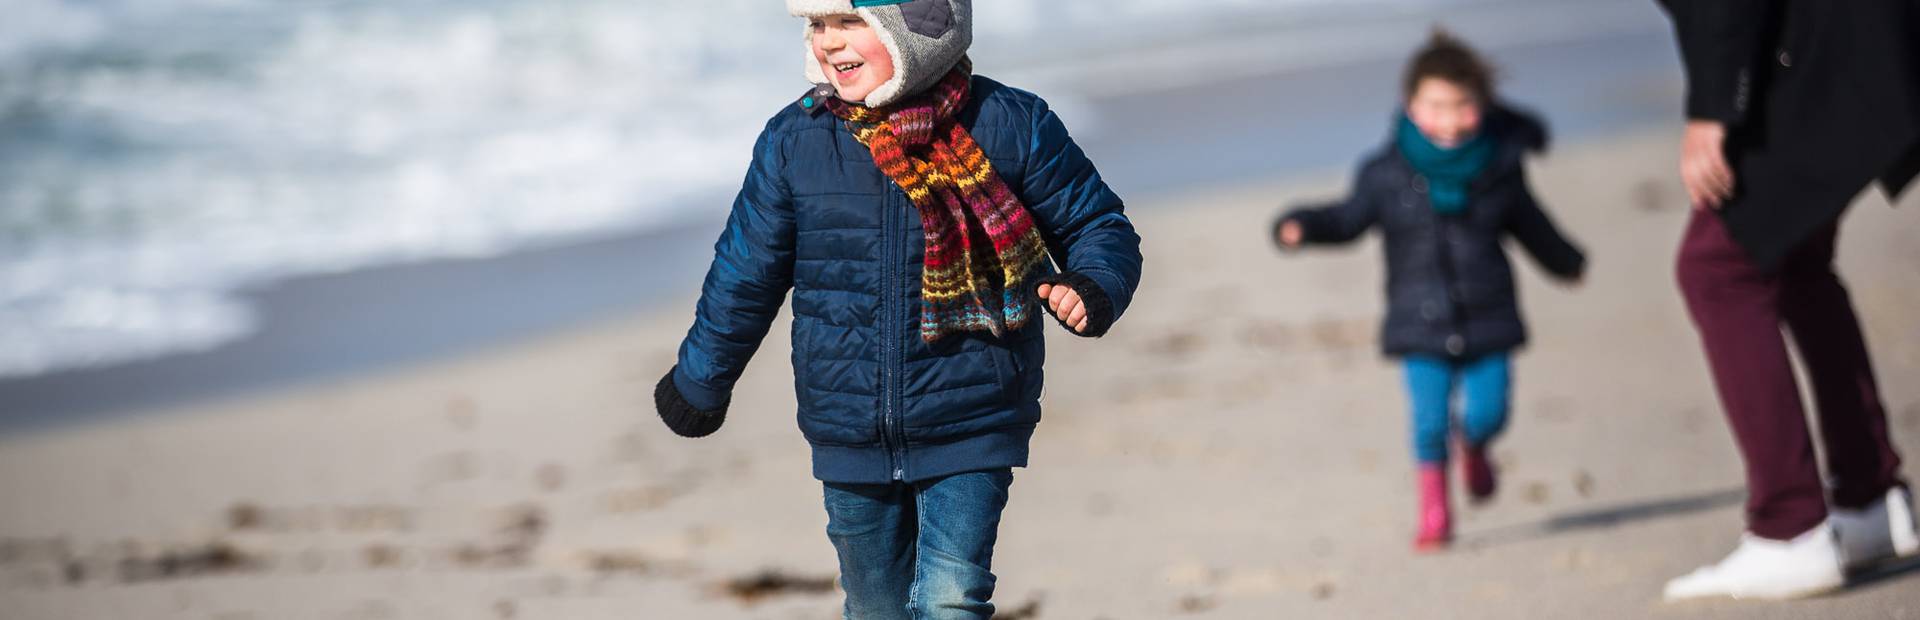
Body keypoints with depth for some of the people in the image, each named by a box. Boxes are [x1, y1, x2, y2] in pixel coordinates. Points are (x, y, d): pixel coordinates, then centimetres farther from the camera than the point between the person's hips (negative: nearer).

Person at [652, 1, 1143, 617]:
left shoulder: (1011, 126, -8)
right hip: (851, 443, 3)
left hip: (970, 430, -3)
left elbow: (1098, 225, 2)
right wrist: (701, 382, 20)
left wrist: (1091, 288, -20)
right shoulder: (792, 142, -2)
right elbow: (745, 275, 10)